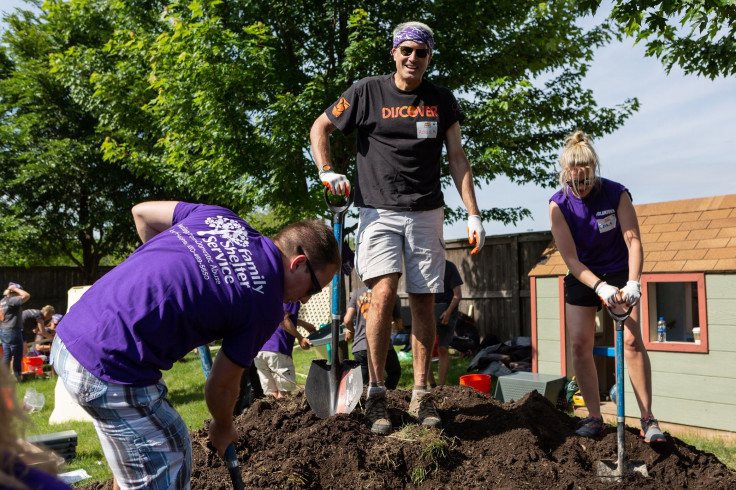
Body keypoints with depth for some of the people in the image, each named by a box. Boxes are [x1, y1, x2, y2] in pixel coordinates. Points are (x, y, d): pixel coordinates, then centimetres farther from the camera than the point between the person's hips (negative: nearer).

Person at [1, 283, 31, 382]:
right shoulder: (11, 300, -17)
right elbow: (26, 296, -25)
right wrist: (15, 288, -13)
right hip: (13, 331, -9)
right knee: (17, 356, 3)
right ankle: (17, 376, 9)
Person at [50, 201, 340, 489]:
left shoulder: (219, 216, 7)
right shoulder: (267, 304, -9)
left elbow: (141, 212, 18)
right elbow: (221, 383, 1)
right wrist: (223, 428, 23)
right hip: (112, 368, -9)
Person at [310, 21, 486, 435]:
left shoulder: (442, 100, 10)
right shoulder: (367, 91, 3)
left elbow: (457, 157, 8)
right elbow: (320, 127, 12)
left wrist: (474, 215, 0)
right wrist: (327, 171, -5)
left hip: (427, 213, 3)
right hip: (379, 211, -2)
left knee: (423, 302, 3)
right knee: (384, 294, -17)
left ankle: (421, 396, 14)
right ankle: (376, 393, -2)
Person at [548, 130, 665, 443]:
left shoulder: (616, 194, -16)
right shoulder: (559, 205, -16)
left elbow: (633, 240, -18)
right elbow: (570, 257, -18)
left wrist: (633, 282, -32)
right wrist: (600, 287, -31)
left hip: (619, 272, -1)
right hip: (582, 277, 1)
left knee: (632, 340, -11)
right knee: (579, 343, -6)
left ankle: (648, 418, -3)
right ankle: (594, 417, 6)